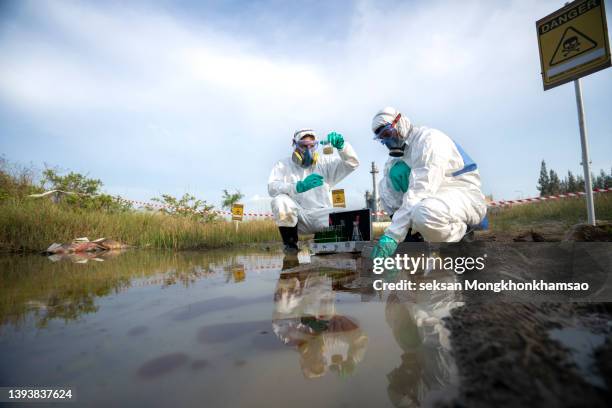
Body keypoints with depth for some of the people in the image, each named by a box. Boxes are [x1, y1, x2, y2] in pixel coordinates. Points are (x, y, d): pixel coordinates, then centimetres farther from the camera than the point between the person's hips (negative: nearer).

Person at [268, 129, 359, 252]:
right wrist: (300, 186, -31)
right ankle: (290, 243, -7)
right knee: (280, 200, -31)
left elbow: (352, 163, 3)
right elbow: (272, 187, -13)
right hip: (297, 217, -1)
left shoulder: (324, 163, 12)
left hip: (321, 216, 1)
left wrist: (341, 146, -19)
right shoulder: (283, 165, 6)